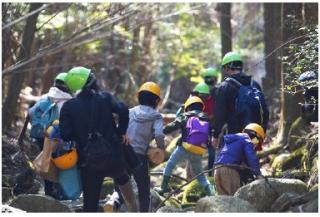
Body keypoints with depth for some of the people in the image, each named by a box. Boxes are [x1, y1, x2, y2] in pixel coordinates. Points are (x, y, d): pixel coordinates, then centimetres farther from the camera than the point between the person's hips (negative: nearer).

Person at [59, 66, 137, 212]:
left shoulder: (68, 107, 0)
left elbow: (65, 135, -10)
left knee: (90, 204, 8)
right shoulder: (105, 97, 1)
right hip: (113, 156, 0)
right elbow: (123, 110, -11)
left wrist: (79, 136, 10)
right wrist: (122, 131, 4)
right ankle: (133, 210, 36)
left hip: (88, 162, 0)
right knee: (122, 178, 35)